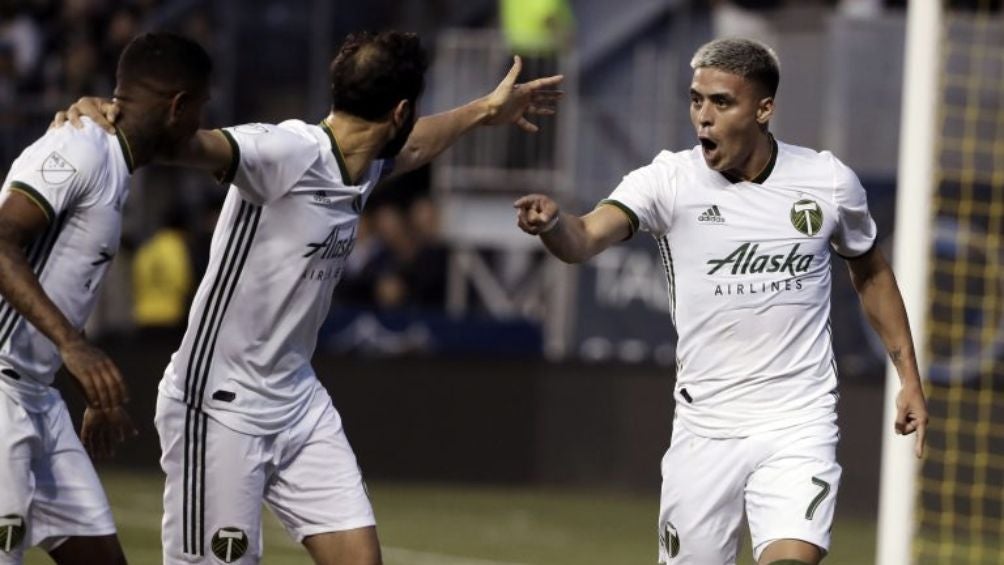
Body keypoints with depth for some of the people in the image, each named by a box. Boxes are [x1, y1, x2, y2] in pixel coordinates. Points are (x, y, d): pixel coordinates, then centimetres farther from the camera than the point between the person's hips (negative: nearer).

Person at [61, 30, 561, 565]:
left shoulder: (364, 167, 6)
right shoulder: (289, 153, -21)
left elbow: (411, 146, 31)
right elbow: (201, 145, -40)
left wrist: (485, 111, 45)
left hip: (300, 402, 9)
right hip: (221, 406, -9)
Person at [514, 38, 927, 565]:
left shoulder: (829, 183, -2)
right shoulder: (669, 180, -8)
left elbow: (870, 271, 17)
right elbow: (587, 236, -25)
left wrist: (909, 377, 16)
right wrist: (551, 223, -48)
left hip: (798, 425, -1)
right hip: (704, 429, 1)